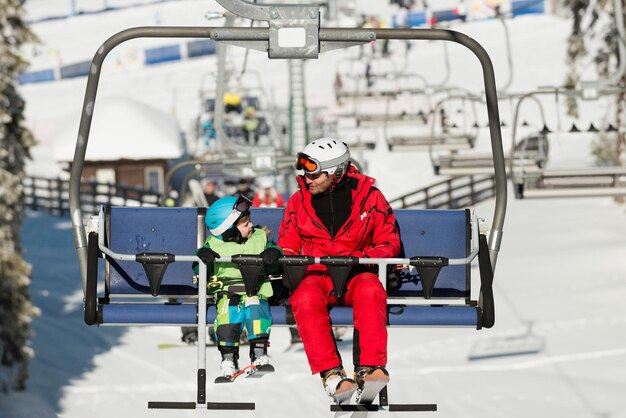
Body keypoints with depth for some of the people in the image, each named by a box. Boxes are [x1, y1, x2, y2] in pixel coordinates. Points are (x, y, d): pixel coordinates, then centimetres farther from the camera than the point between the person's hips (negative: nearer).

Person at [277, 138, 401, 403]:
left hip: (357, 273, -1)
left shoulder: (368, 196, 3)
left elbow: (389, 241, 7)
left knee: (370, 291, -37)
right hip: (315, 274, 1)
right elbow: (287, 246, 17)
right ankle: (331, 375, -42)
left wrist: (364, 259, -13)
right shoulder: (299, 201, 9)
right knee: (305, 299, -35)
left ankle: (369, 370, -42)